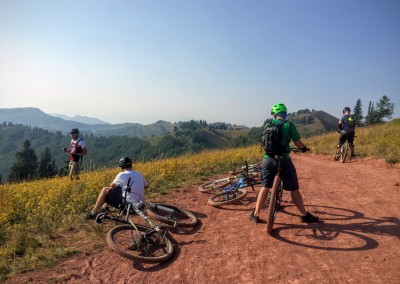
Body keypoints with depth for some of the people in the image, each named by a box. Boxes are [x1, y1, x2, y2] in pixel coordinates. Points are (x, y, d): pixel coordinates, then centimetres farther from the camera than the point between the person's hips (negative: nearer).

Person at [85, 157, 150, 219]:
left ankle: (93, 213, 15)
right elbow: (146, 185, 21)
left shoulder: (122, 175, -8)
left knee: (105, 190, 5)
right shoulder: (139, 174, 7)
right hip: (139, 205, 7)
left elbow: (112, 186, 8)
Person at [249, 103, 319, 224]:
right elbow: (298, 143, -1)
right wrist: (304, 148, 20)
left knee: (265, 187, 14)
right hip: (283, 160, -3)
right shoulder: (289, 125, -3)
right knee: (294, 190, 10)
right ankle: (305, 215, 22)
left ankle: (255, 215, 19)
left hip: (268, 159, 3)